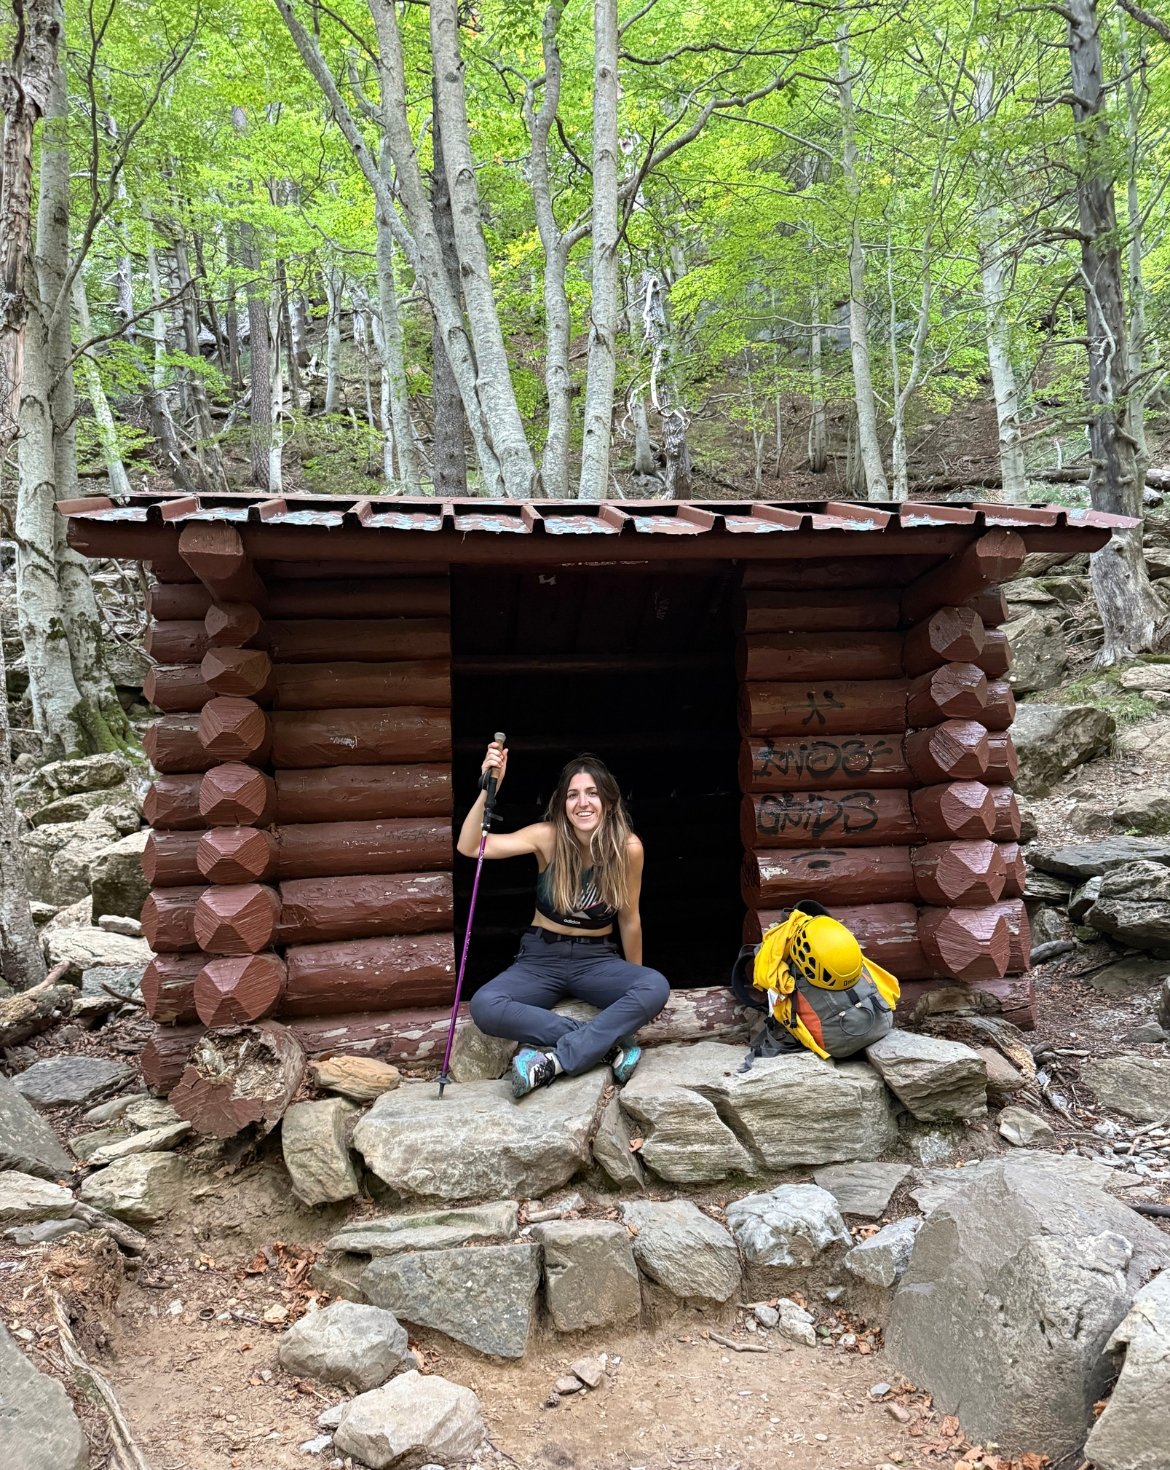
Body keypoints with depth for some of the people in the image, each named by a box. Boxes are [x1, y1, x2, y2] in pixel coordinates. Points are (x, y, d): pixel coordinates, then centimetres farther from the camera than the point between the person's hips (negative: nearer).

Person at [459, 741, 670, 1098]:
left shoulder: (628, 847, -12)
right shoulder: (548, 836, -13)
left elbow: (629, 919, 0)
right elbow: (469, 847, -21)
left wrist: (634, 986, 10)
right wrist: (489, 787, -32)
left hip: (596, 959, 0)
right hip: (541, 958, 0)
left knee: (656, 987, -31)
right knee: (484, 1007, -29)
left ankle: (552, 1060, -28)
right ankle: (609, 1040, -22)